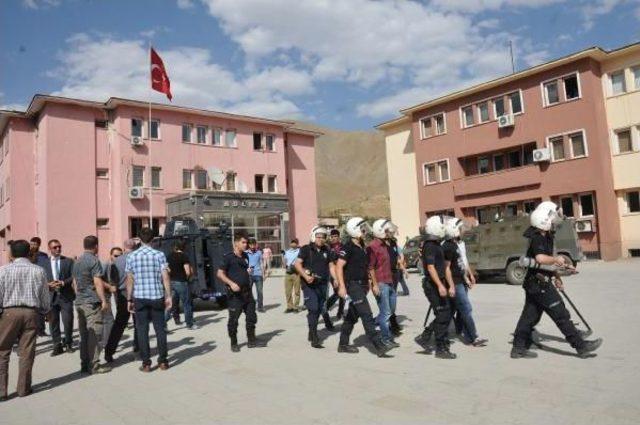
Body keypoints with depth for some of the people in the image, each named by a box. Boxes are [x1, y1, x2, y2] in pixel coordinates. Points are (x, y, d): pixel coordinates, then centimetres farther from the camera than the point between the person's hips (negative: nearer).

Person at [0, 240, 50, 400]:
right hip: (31, 313, 2)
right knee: (26, 353, 9)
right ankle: (23, 388, 17)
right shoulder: (39, 271, 1)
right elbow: (45, 296, 6)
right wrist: (45, 311, 22)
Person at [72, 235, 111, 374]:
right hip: (92, 302, -8)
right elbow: (98, 282, -16)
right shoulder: (94, 260, -11)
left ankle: (85, 364, 15)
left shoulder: (77, 261, 15)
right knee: (94, 334, -4)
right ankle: (94, 365, -3)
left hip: (79, 302, 8)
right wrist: (104, 300, -15)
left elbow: (75, 283, 21)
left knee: (84, 334, 11)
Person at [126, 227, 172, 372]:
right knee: (160, 329, 9)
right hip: (157, 296, 0)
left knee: (142, 330, 7)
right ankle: (163, 361, 14)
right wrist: (168, 296, -2)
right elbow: (165, 277, -7)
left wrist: (129, 300, 8)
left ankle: (146, 363, 9)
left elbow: (130, 280, 2)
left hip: (139, 297, 1)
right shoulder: (159, 255, -4)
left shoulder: (131, 256, 0)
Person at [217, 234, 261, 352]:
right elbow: (220, 274, -11)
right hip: (235, 293, -6)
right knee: (233, 319, 2)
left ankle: (251, 340, 21)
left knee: (251, 316, 9)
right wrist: (231, 283, -23)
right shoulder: (228, 257, -9)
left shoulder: (245, 256, 11)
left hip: (247, 291, 6)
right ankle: (234, 343, 15)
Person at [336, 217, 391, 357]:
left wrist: (367, 283, 23)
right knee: (367, 315, -13)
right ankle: (379, 346, -14)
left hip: (362, 285, 9)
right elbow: (339, 267, -17)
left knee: (352, 316, 14)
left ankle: (343, 344, 25)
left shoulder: (361, 246, 14)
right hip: (353, 285, -9)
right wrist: (342, 286, -23)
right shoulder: (348, 247, -13)